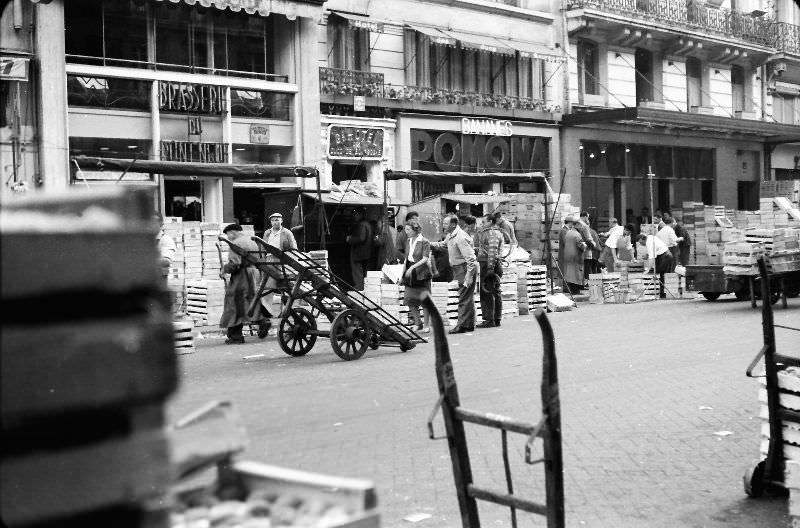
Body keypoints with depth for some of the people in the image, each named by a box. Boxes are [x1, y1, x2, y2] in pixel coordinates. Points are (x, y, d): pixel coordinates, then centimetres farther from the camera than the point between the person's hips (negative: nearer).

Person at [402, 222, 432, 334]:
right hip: (410, 274, 6)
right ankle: (418, 324, 17)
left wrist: (412, 267, -26)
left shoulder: (424, 242, -10)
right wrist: (403, 273, 13)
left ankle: (427, 326, 10)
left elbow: (425, 259, -17)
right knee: (409, 299, 4)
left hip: (422, 274, -6)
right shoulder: (409, 241, 10)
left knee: (424, 300, 0)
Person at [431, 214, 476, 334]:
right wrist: (429, 244, 14)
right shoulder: (450, 236, 8)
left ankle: (462, 325, -3)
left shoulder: (461, 238, -22)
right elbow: (443, 244, 30)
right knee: (467, 298, 14)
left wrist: (469, 275, -25)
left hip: (465, 269, -10)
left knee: (464, 298, -6)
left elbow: (470, 258, -23)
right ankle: (469, 324, 20)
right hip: (458, 269, 10)